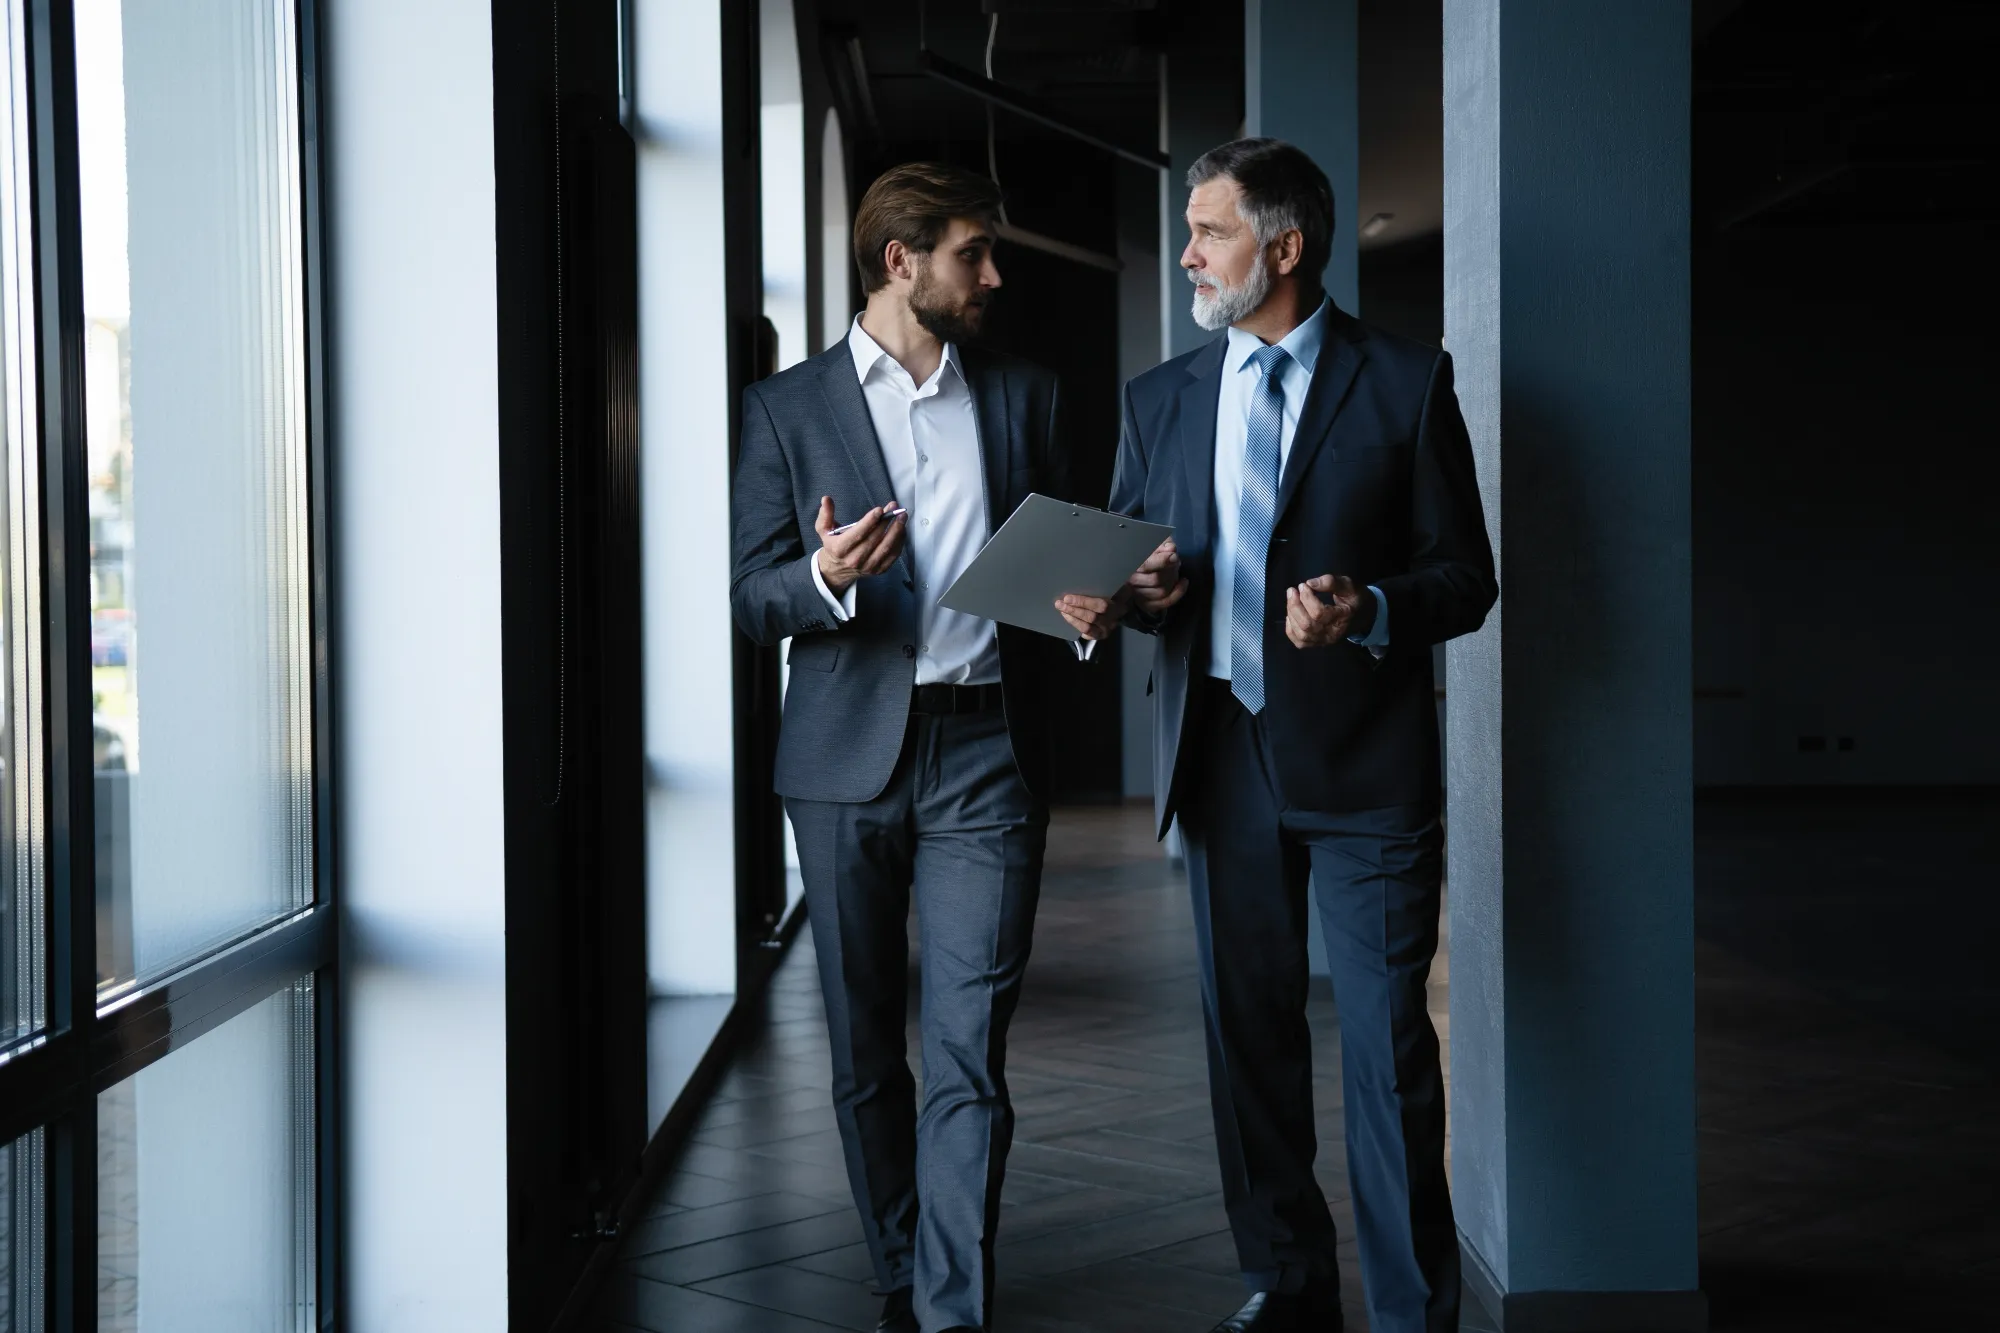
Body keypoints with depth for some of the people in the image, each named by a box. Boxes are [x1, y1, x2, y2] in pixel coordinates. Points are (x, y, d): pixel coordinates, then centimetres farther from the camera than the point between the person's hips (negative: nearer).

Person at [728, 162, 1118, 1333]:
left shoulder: (1024, 395, 13)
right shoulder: (787, 407, 6)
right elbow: (752, 593, 2)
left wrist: (1089, 613, -5)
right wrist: (824, 577, -20)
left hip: (985, 751, 0)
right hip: (848, 753, 0)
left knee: (968, 1052, -9)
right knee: (866, 1047, 8)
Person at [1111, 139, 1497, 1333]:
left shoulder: (1407, 382, 0)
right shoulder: (1162, 399, 13)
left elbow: (1466, 577, 0)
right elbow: (1123, 566, 17)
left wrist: (1370, 609, -19)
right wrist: (1142, 592, -7)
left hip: (1363, 756, -4)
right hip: (1220, 752, 4)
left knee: (1388, 1043, -4)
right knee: (1249, 1032, 11)